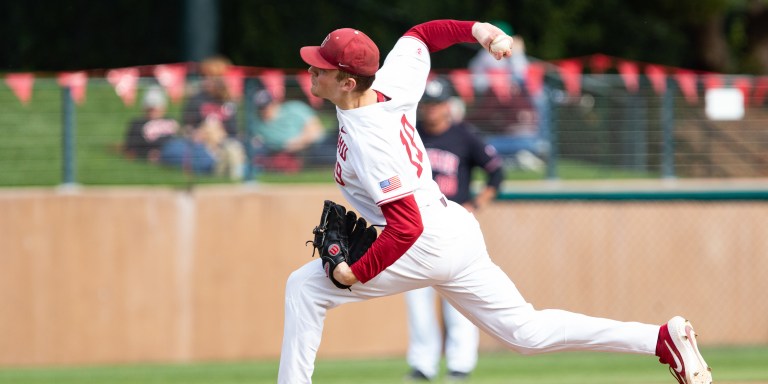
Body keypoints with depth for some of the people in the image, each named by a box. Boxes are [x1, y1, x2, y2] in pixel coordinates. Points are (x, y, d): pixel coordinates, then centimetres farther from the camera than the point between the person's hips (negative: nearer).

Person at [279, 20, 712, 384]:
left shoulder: (369, 142, -25)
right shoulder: (385, 88, 0)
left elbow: (406, 229, -29)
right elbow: (418, 36, 18)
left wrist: (355, 272, -23)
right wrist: (475, 29, 7)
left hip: (428, 248, -10)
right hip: (457, 232, 10)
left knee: (305, 287, -6)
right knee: (526, 331, 13)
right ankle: (663, 338, 6)